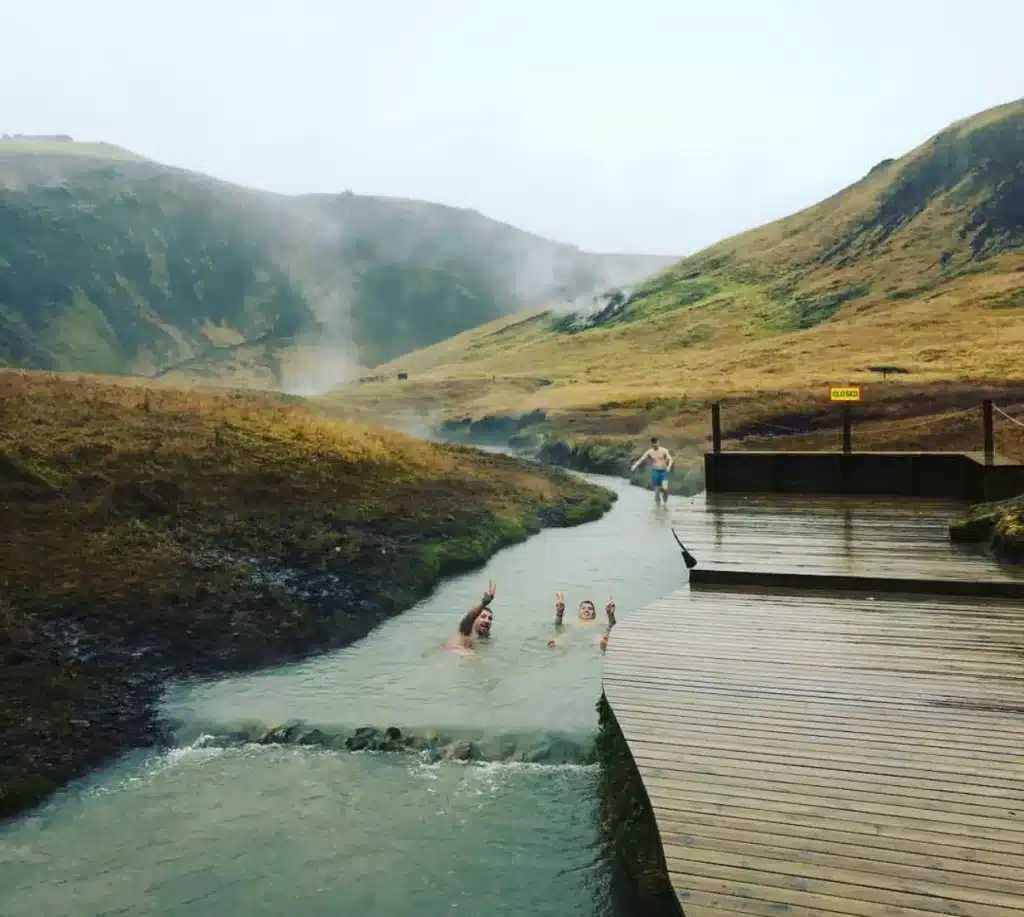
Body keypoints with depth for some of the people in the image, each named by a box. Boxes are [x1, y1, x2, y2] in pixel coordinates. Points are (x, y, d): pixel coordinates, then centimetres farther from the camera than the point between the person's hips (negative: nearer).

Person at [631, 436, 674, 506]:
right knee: (657, 490, 2)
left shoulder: (664, 450, -3)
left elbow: (670, 459, -11)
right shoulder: (649, 452, -1)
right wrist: (635, 466, -29)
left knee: (665, 488, -19)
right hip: (655, 472, 1)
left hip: (664, 472, -1)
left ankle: (665, 504, 3)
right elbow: (641, 459, -10)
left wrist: (669, 466, -33)